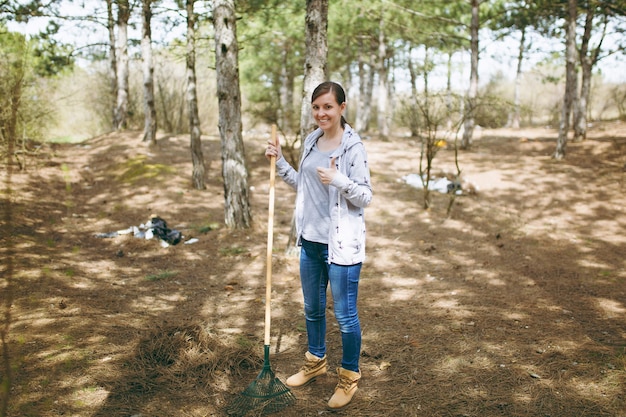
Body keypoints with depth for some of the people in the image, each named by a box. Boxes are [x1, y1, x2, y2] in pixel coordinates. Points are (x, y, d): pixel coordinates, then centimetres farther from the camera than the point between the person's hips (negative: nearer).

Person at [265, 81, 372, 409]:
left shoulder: (353, 147, -14)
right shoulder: (311, 141, 7)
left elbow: (365, 198, -14)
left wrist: (339, 181, -30)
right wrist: (279, 162, 6)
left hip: (341, 243, -7)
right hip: (310, 239, 7)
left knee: (345, 315, 6)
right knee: (312, 309, 21)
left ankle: (349, 376, 26)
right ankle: (316, 361, 43)